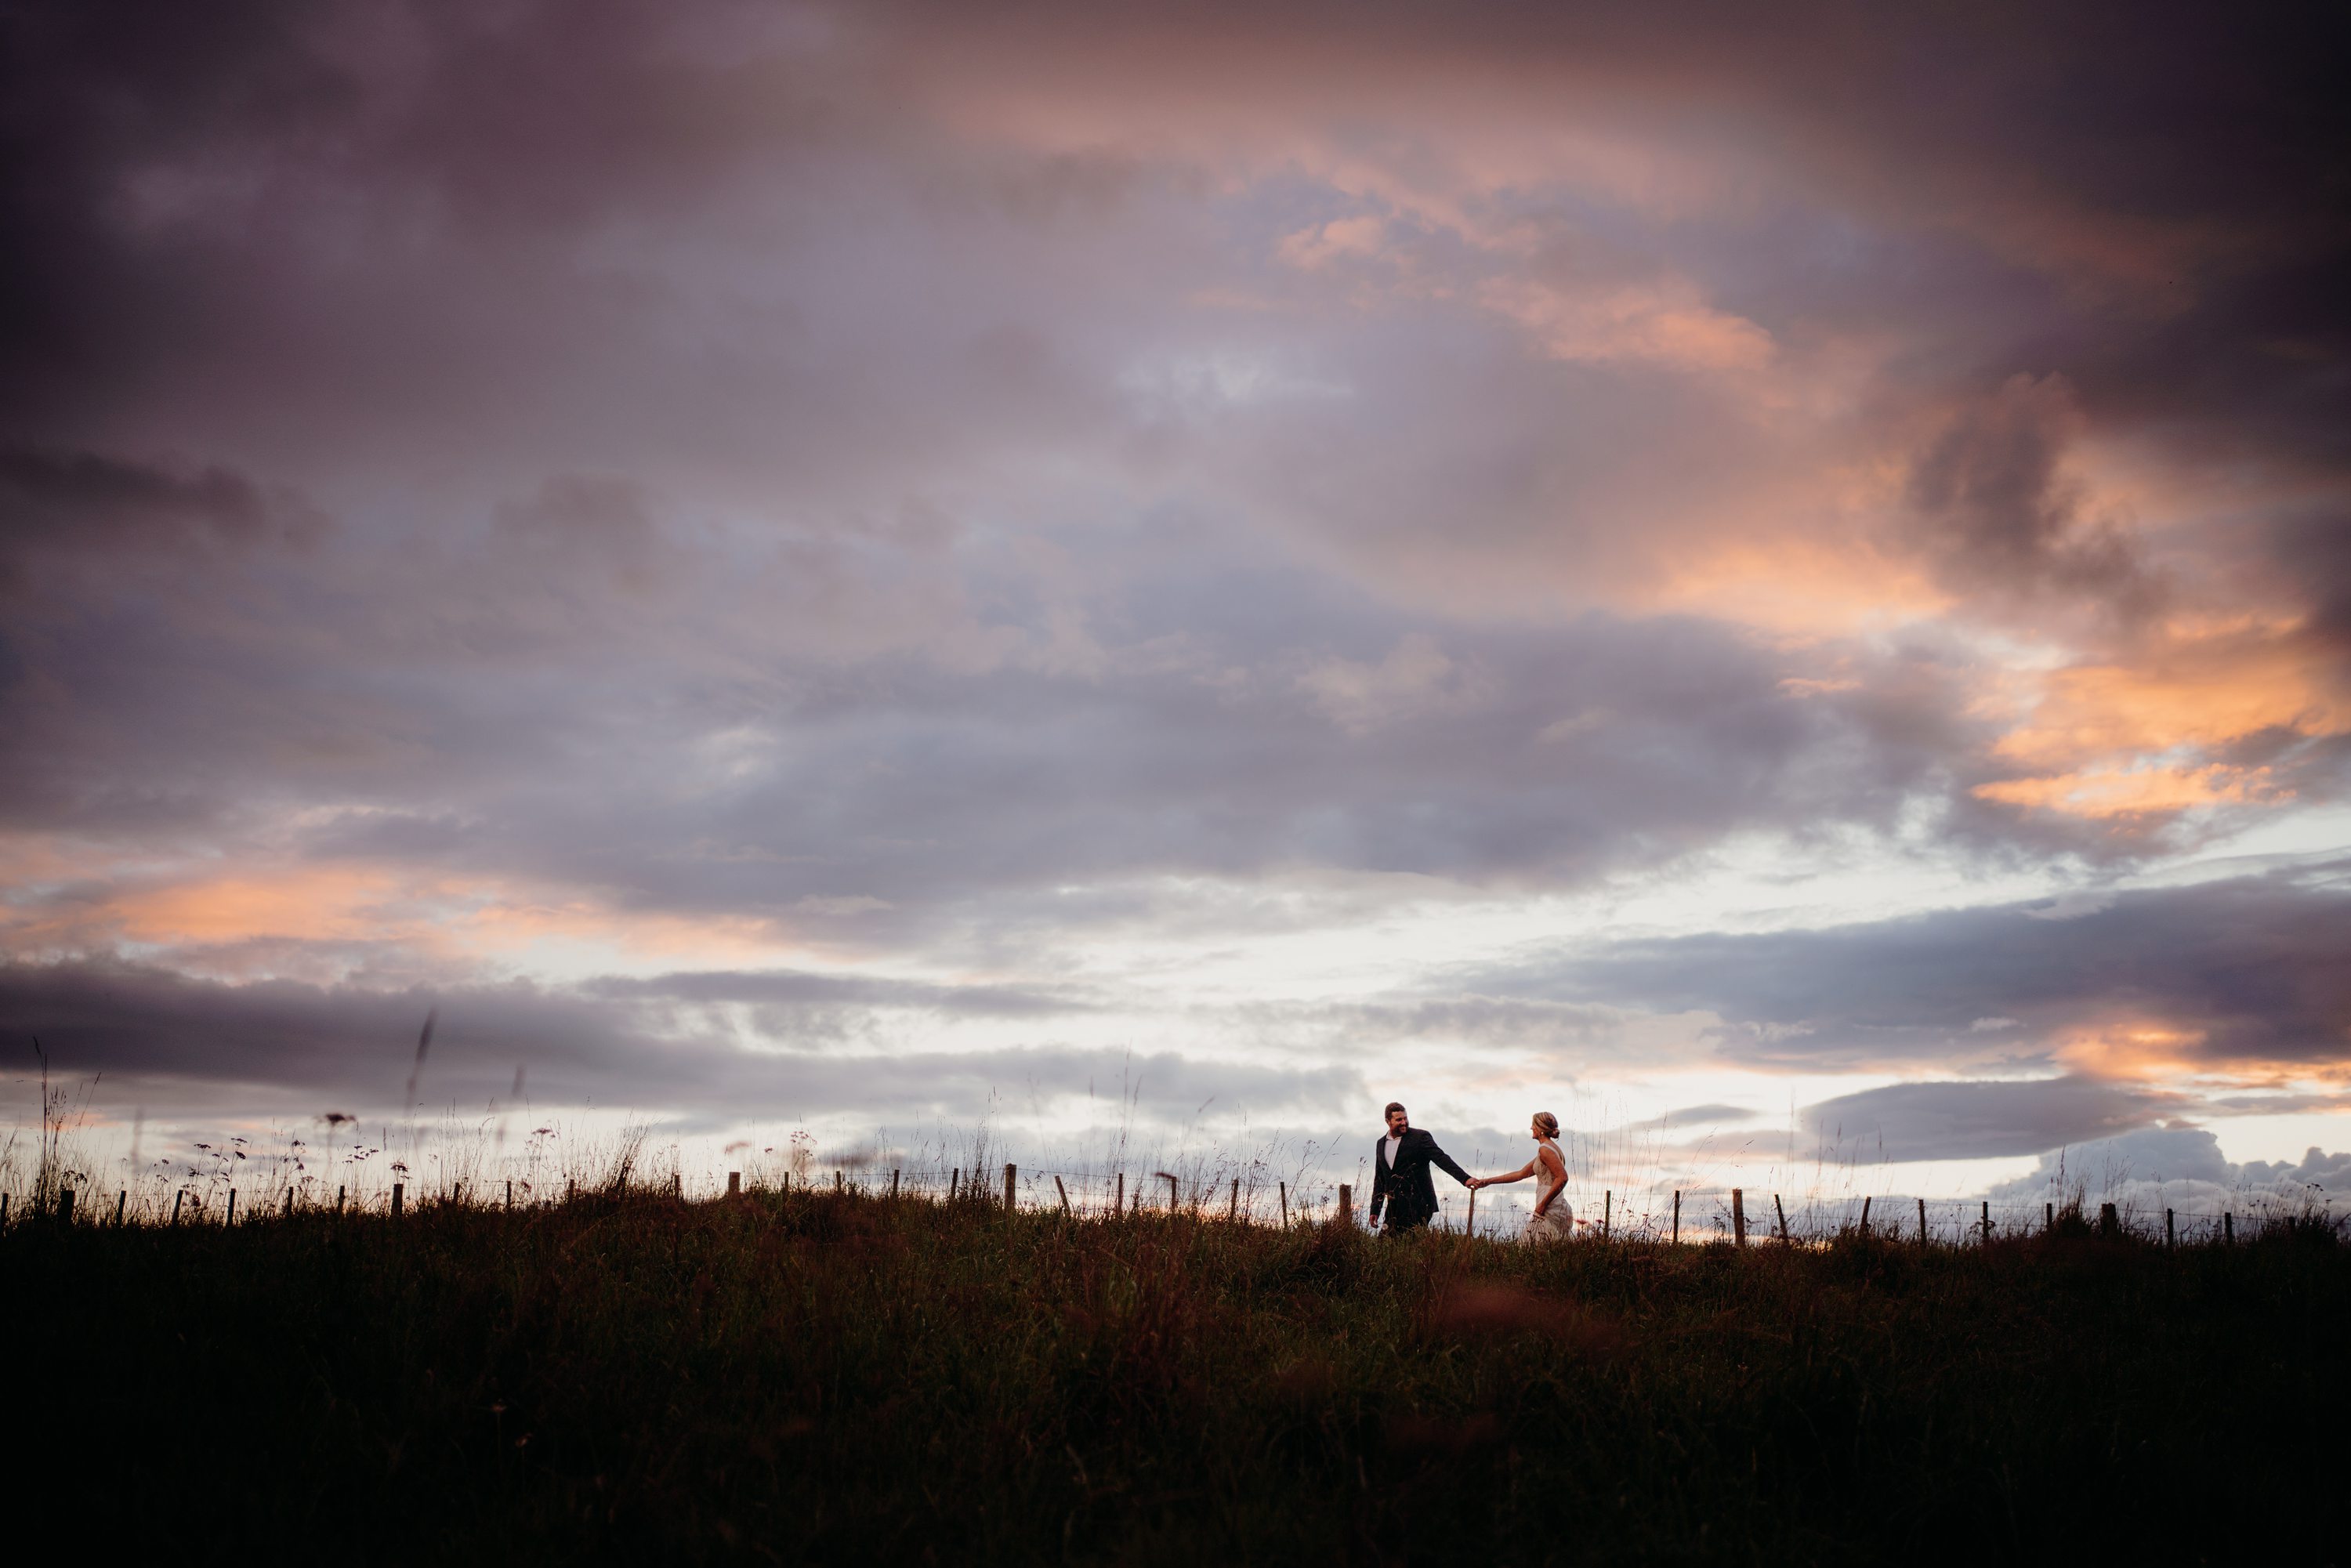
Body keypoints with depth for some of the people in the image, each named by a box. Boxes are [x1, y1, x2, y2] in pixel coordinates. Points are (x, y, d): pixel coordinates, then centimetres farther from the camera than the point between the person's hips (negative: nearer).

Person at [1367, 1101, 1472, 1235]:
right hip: (1394, 1208, 6)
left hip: (1418, 1206, -6)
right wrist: (1375, 1210, 17)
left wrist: (1465, 1179, -26)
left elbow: (1442, 1159, -12)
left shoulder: (1420, 1137, -3)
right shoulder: (1381, 1144, 15)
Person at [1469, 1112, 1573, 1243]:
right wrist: (1488, 1181, 23)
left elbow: (1562, 1178, -22)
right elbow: (1521, 1174, 24)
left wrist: (1543, 1204, -18)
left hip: (1550, 1211, -10)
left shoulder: (1545, 1149, -11)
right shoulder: (1550, 1148, 20)